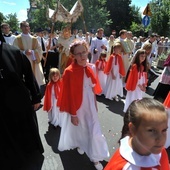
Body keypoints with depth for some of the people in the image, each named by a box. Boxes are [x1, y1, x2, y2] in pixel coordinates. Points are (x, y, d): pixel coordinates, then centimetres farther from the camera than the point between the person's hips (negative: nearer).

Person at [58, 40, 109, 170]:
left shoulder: (89, 69, -2)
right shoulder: (69, 72, -21)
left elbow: (93, 89, 7)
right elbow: (69, 95, -17)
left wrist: (95, 105, 12)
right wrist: (73, 114, -12)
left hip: (89, 105, 5)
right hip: (77, 106, -4)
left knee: (94, 130, 9)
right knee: (78, 127, 19)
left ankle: (95, 158, 28)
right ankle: (79, 145, 52)